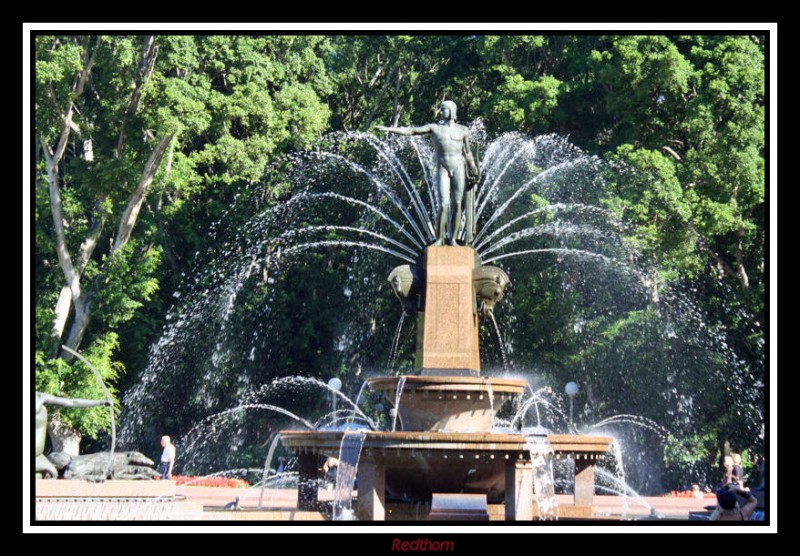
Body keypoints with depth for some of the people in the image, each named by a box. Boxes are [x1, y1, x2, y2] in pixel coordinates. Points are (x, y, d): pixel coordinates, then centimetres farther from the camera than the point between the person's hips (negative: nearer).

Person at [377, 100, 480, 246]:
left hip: (458, 167, 1)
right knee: (444, 205, -11)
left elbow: (467, 152, 14)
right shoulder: (434, 127, 8)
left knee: (457, 205, -4)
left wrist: (474, 171, 9)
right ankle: (439, 238, -3)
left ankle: (453, 239, 0)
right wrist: (388, 129, -4)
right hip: (442, 169, 0)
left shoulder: (462, 130, 9)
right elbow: (410, 131, 3)